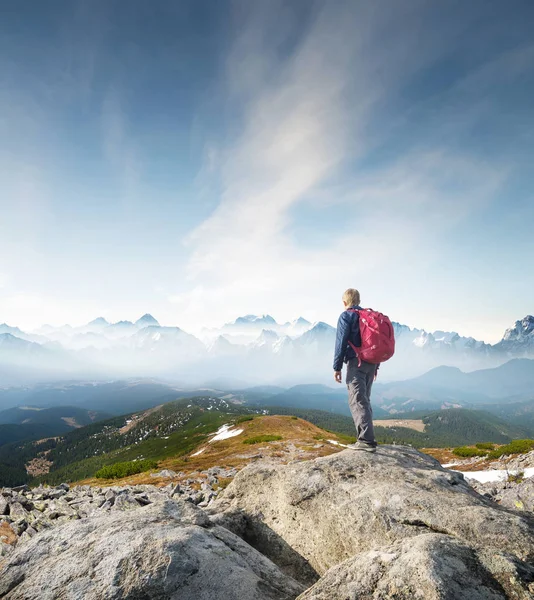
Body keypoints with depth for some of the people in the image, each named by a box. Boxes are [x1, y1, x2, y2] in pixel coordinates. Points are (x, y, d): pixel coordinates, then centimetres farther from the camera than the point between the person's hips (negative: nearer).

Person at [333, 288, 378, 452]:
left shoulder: (345, 316, -5)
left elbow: (341, 343, -11)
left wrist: (337, 367, -6)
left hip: (356, 363, -8)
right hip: (371, 363, 8)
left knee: (357, 401, -8)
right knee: (365, 399, 17)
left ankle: (367, 440, -15)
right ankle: (367, 435, 22)